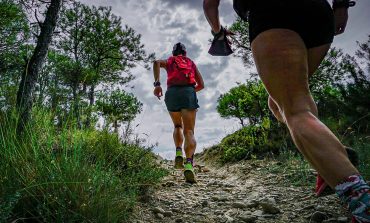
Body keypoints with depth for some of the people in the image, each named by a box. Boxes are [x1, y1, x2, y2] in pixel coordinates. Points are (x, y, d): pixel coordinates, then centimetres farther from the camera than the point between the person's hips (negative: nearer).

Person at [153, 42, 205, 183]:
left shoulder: (169, 62, 27)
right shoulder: (191, 63, 30)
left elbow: (156, 63, 2)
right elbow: (201, 85, 23)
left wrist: (157, 84, -7)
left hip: (172, 92, 1)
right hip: (188, 92, -1)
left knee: (178, 126, 23)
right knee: (189, 131, -8)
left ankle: (178, 153, 1)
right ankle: (189, 164, -30)